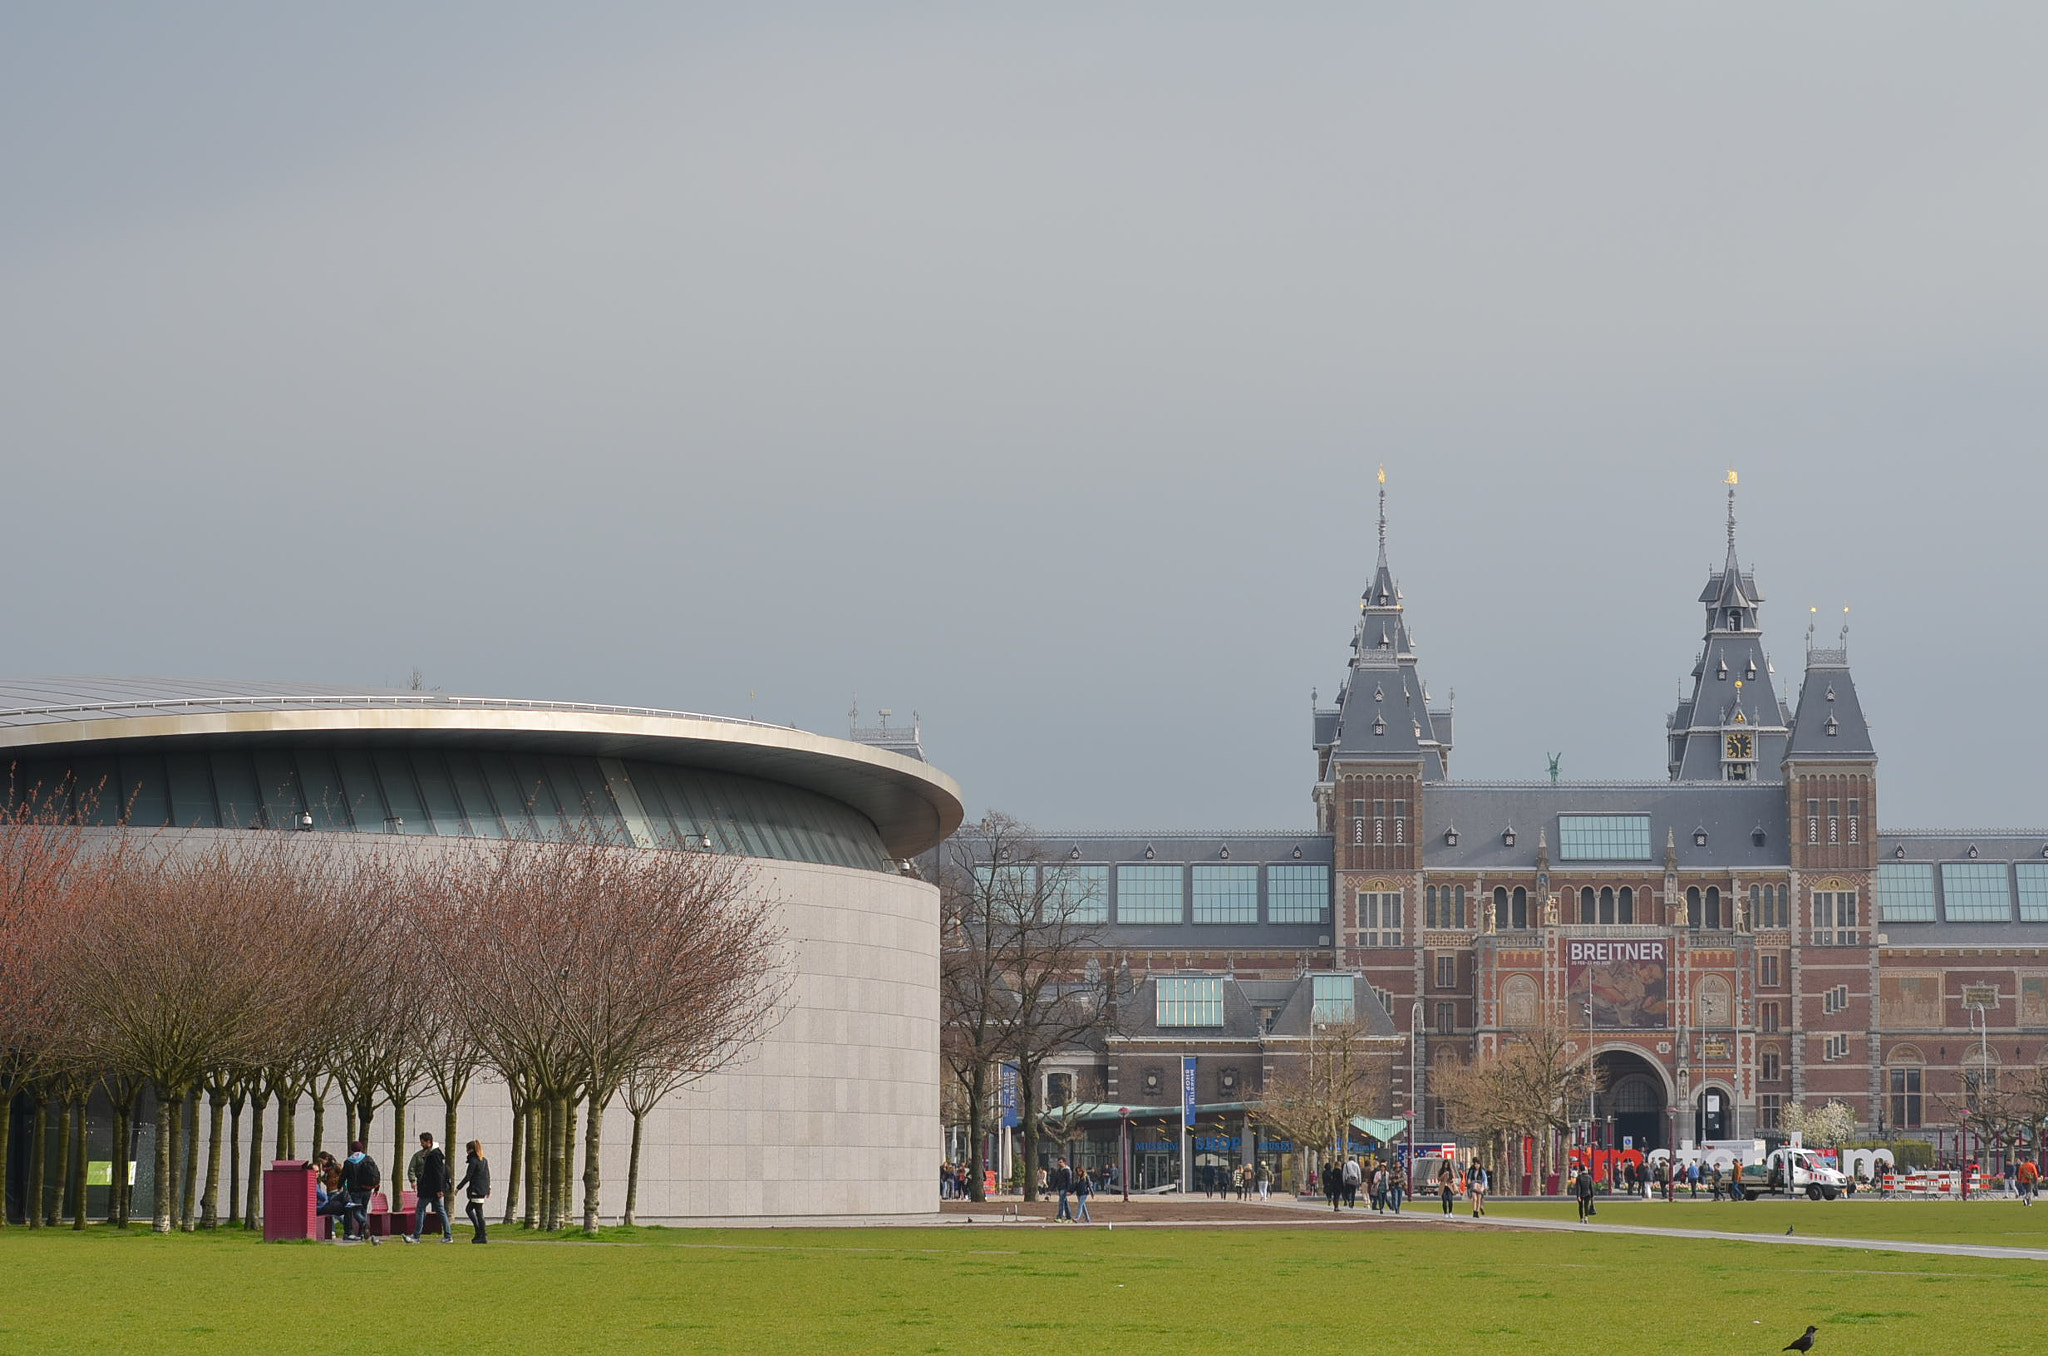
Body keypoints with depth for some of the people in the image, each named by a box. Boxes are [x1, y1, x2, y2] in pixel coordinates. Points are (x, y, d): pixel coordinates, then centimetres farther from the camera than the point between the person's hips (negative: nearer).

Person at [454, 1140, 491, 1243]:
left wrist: (458, 1187, -6)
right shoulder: (484, 1160, 12)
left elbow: (468, 1176, -14)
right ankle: (480, 1233, 12)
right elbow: (487, 1175, 15)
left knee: (479, 1212, -4)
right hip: (484, 1189, 9)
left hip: (476, 1190, -9)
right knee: (468, 1209, 16)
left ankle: (483, 1236, -2)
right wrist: (488, 1189, 21)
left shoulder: (473, 1161, -13)